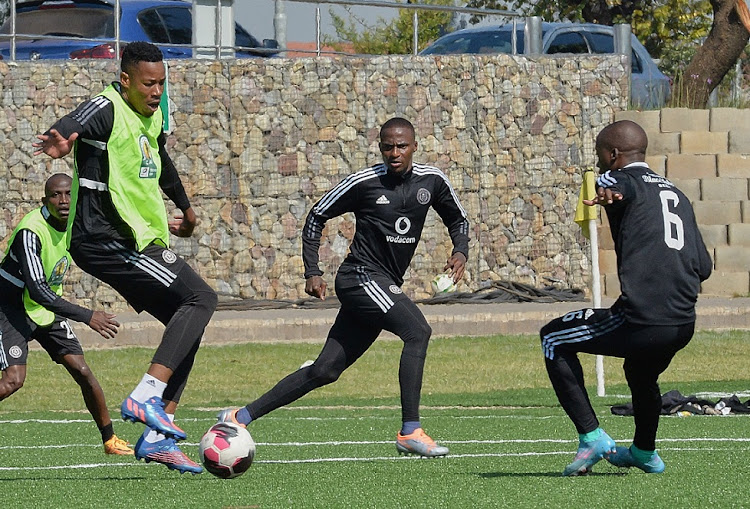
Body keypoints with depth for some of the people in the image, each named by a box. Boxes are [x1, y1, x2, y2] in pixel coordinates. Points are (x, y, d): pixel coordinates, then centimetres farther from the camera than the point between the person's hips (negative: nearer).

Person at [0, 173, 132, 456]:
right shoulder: (31, 231, -29)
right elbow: (37, 290, -34)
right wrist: (87, 316, -37)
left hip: (48, 308, 7)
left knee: (82, 371, -1)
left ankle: (109, 439, 13)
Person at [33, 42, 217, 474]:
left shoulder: (152, 116, 13)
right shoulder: (107, 109, -14)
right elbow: (70, 128, -36)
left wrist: (185, 207, 51)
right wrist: (60, 142, -61)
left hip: (142, 240, 9)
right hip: (105, 240, -9)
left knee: (187, 324, 8)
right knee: (200, 297, -18)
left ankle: (156, 437, 7)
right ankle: (146, 396, -23)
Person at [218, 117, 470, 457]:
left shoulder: (431, 181, 7)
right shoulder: (364, 182, -7)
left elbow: (457, 219, 24)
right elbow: (317, 216, 4)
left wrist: (460, 251, 3)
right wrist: (312, 272, -3)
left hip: (385, 287, 6)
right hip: (361, 277, -6)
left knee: (325, 370, 6)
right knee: (417, 331, -26)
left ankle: (241, 416, 14)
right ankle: (410, 432, -27)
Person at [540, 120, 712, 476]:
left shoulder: (617, 180, 3)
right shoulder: (677, 194, 23)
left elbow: (619, 189, -26)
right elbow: (704, 267, 21)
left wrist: (608, 195, -49)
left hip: (640, 322, -8)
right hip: (684, 326, 8)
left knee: (554, 339, 13)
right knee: (641, 374, 39)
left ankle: (592, 439, 5)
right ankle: (644, 453, 56)